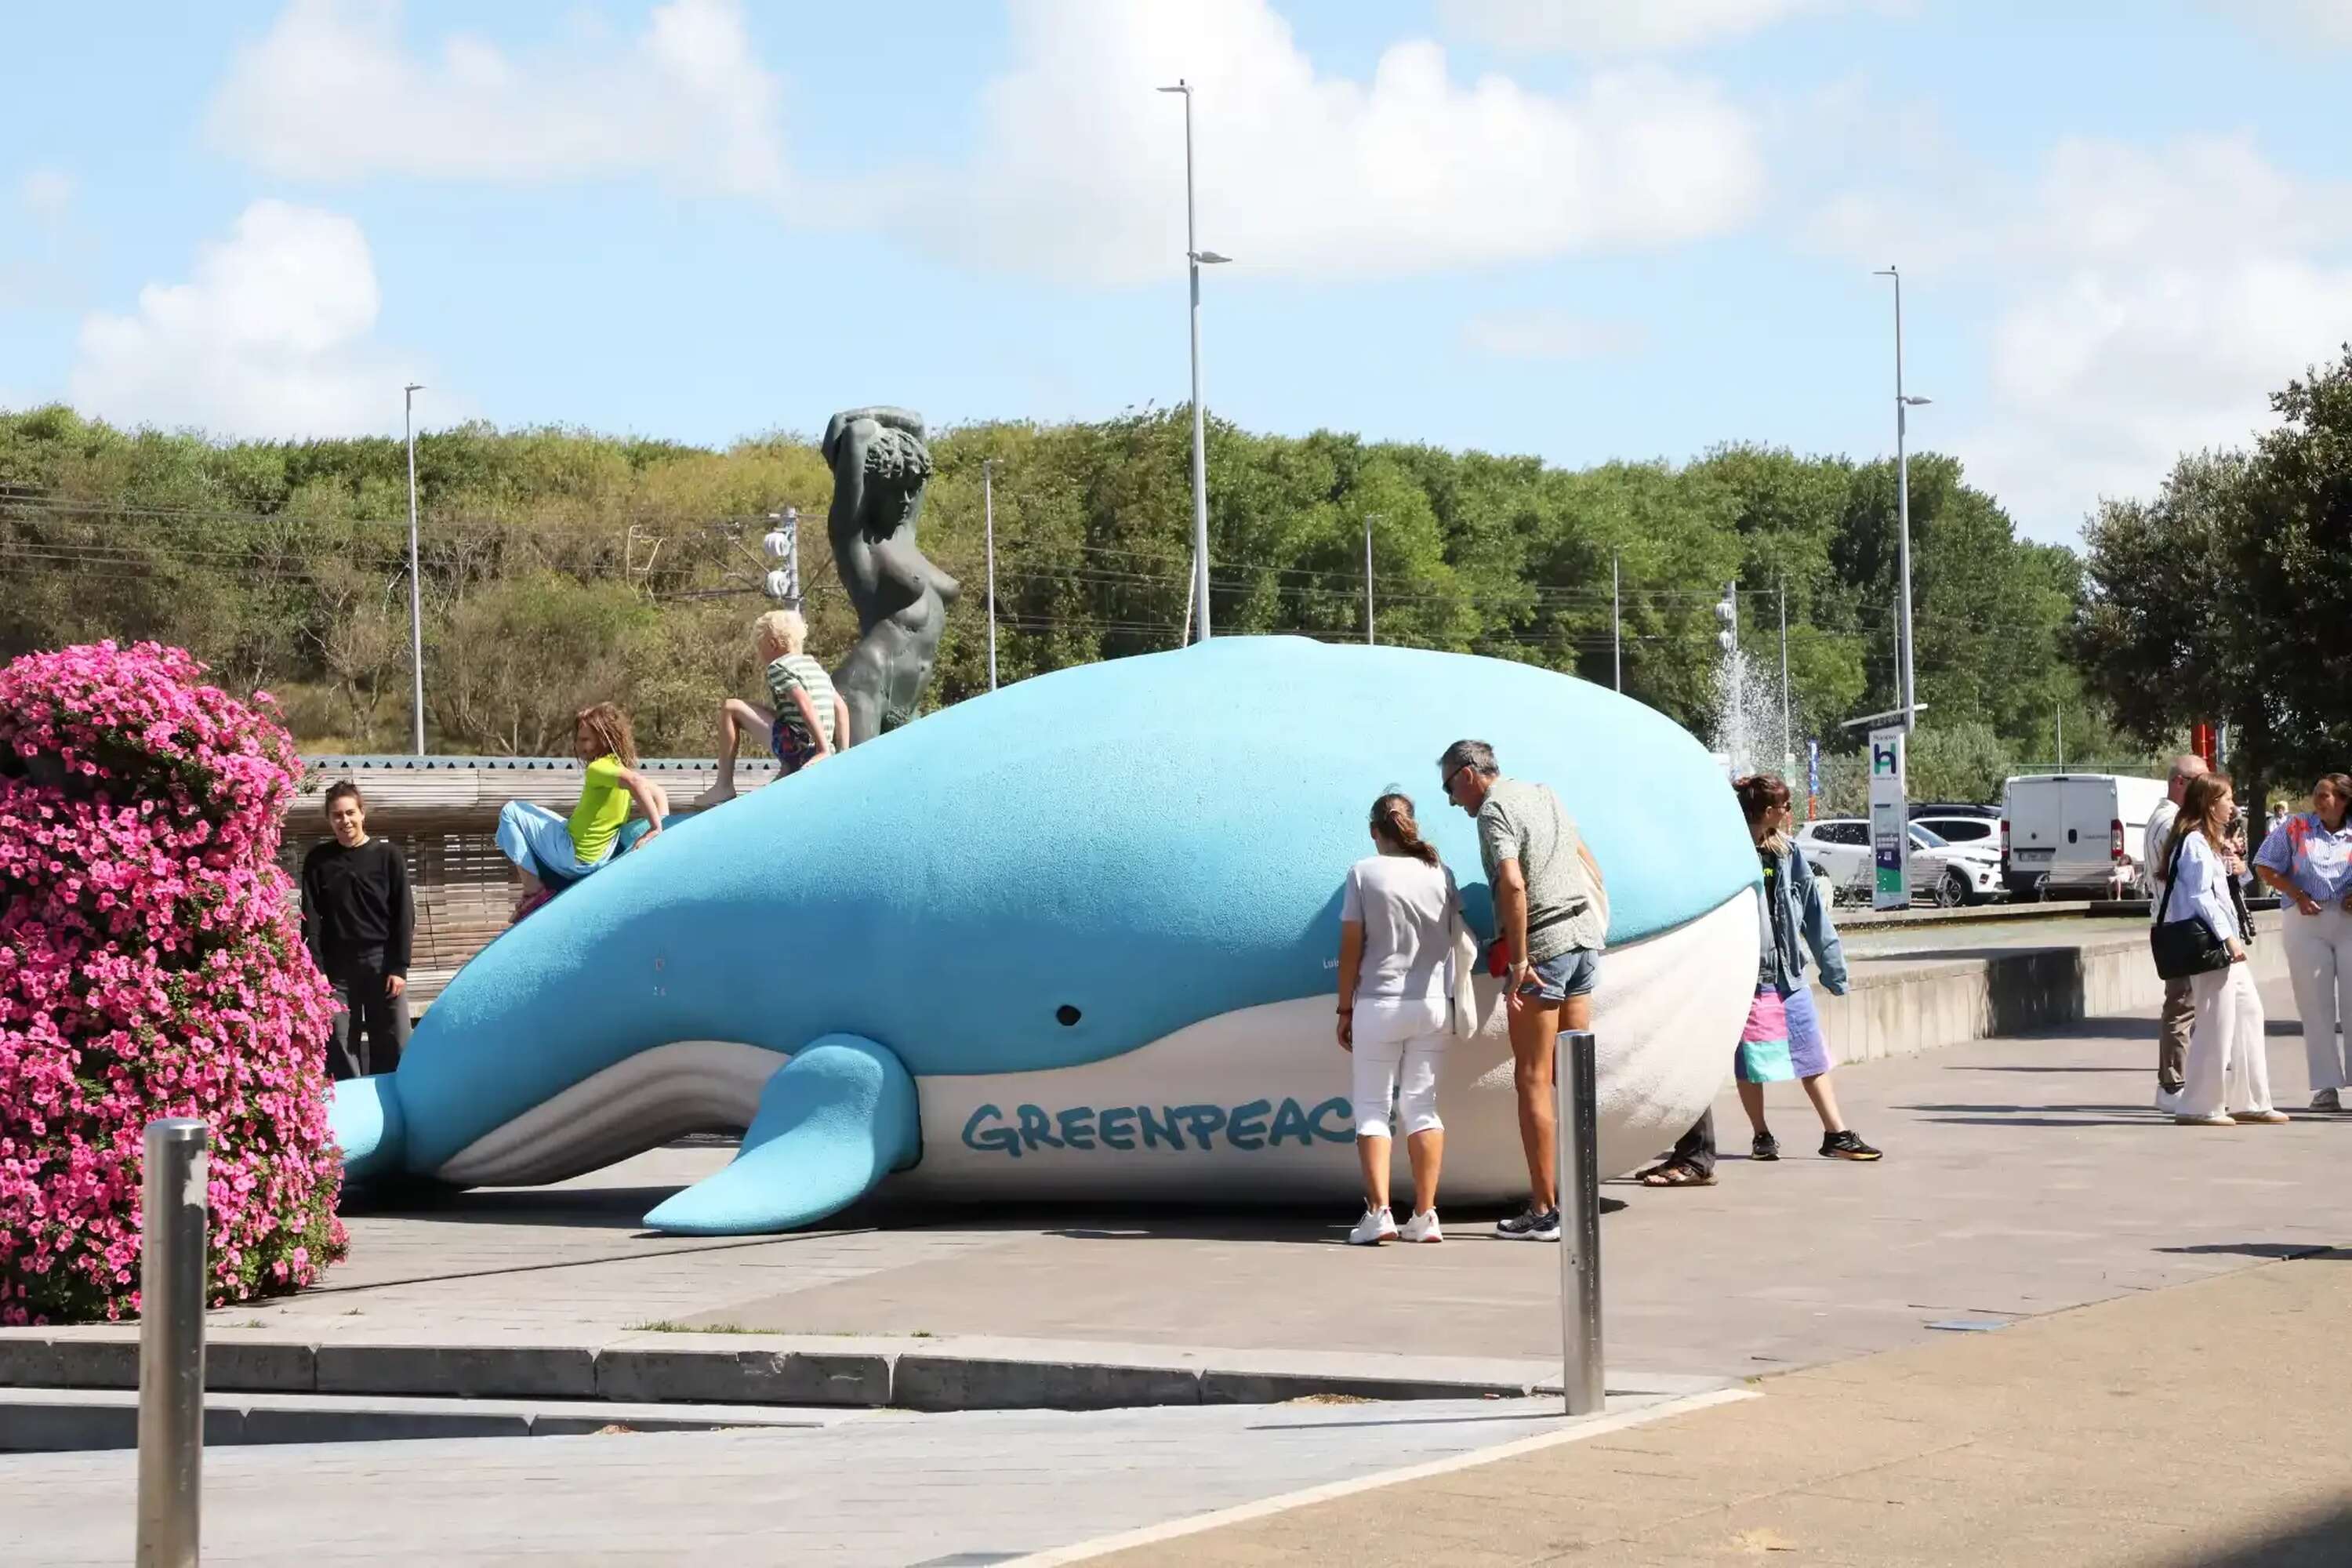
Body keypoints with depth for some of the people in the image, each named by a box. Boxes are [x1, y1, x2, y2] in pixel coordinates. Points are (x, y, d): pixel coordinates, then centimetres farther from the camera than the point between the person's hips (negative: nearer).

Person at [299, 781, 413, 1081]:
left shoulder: (388, 857, 2)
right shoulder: (318, 861, 6)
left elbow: (404, 916, 1)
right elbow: (310, 920, 3)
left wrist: (399, 968, -6)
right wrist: (316, 969, -6)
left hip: (382, 963, -1)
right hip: (337, 967, 1)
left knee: (393, 1045, -3)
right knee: (340, 1046, 0)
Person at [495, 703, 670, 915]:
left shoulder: (598, 768, -21)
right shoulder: (620, 768, 6)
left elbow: (635, 782, -38)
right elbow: (659, 792, 11)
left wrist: (656, 828, -36)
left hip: (574, 860, -9)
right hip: (595, 861, 9)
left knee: (511, 811, 2)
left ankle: (533, 890, -3)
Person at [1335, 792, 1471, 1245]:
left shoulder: (1364, 873, -7)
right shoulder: (1440, 873, 3)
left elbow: (1351, 948, -6)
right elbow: (1455, 943, 6)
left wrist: (1344, 1009, 1)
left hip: (1379, 1004, -3)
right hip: (1433, 1004, 3)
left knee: (1372, 1107, 5)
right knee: (1422, 1105, 9)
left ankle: (1378, 1213, -7)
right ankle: (1425, 1216, 4)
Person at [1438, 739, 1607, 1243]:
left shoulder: (1493, 811, -10)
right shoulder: (1543, 795, 17)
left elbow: (1512, 884, -25)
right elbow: (1591, 868, 22)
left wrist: (1519, 960, -22)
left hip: (1544, 945, -8)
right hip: (1585, 937, 8)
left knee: (1533, 1081, -3)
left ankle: (1544, 1211, -5)